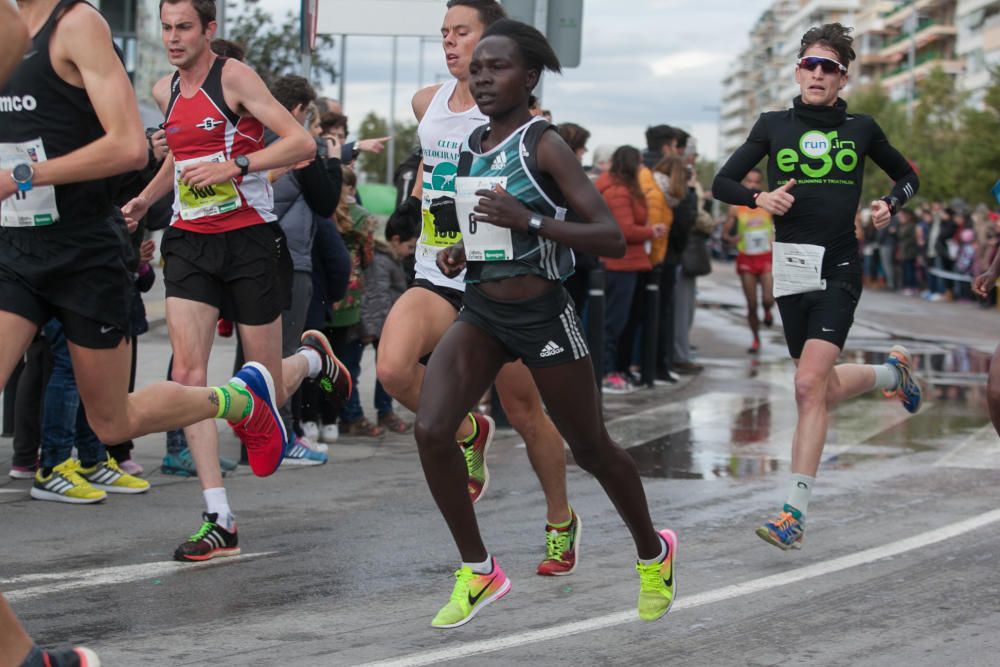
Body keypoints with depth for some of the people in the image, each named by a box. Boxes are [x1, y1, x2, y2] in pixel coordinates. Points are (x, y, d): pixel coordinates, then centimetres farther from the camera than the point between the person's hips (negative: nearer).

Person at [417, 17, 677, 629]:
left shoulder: (545, 144, -14)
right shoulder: (473, 146, 6)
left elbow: (613, 238, -20)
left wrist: (529, 219, -30)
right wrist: (459, 251, 5)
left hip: (543, 317, -5)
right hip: (480, 312, 6)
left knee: (591, 449, 10)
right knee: (431, 430, -14)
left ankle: (654, 553, 37)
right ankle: (479, 572, 1)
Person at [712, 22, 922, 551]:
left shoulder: (861, 129, 6)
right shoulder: (773, 126, 7)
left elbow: (908, 176, 21)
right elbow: (722, 183, 9)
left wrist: (890, 204, 0)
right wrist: (759, 198, -10)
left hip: (839, 269, -3)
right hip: (791, 268, 3)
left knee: (810, 385, -17)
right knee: (825, 390, 12)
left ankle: (794, 515, -16)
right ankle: (891, 371, 46)